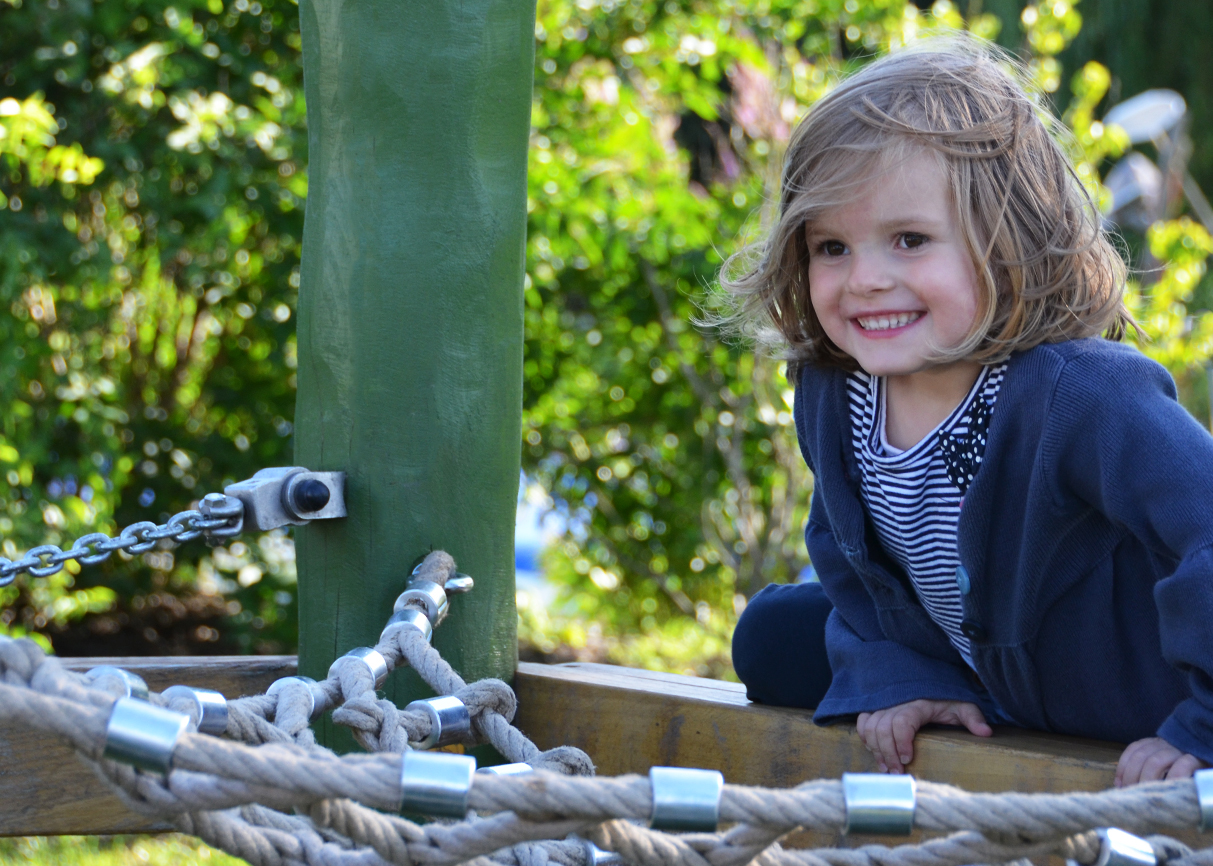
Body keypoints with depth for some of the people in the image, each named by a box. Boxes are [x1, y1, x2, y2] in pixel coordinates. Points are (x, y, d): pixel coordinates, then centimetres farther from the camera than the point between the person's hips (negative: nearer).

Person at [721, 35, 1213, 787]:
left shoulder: (1085, 399, -37)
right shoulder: (828, 392, -12)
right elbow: (846, 553, 5)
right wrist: (898, 678, -8)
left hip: (1133, 720, -6)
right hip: (977, 690, 7)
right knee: (773, 638, 10)